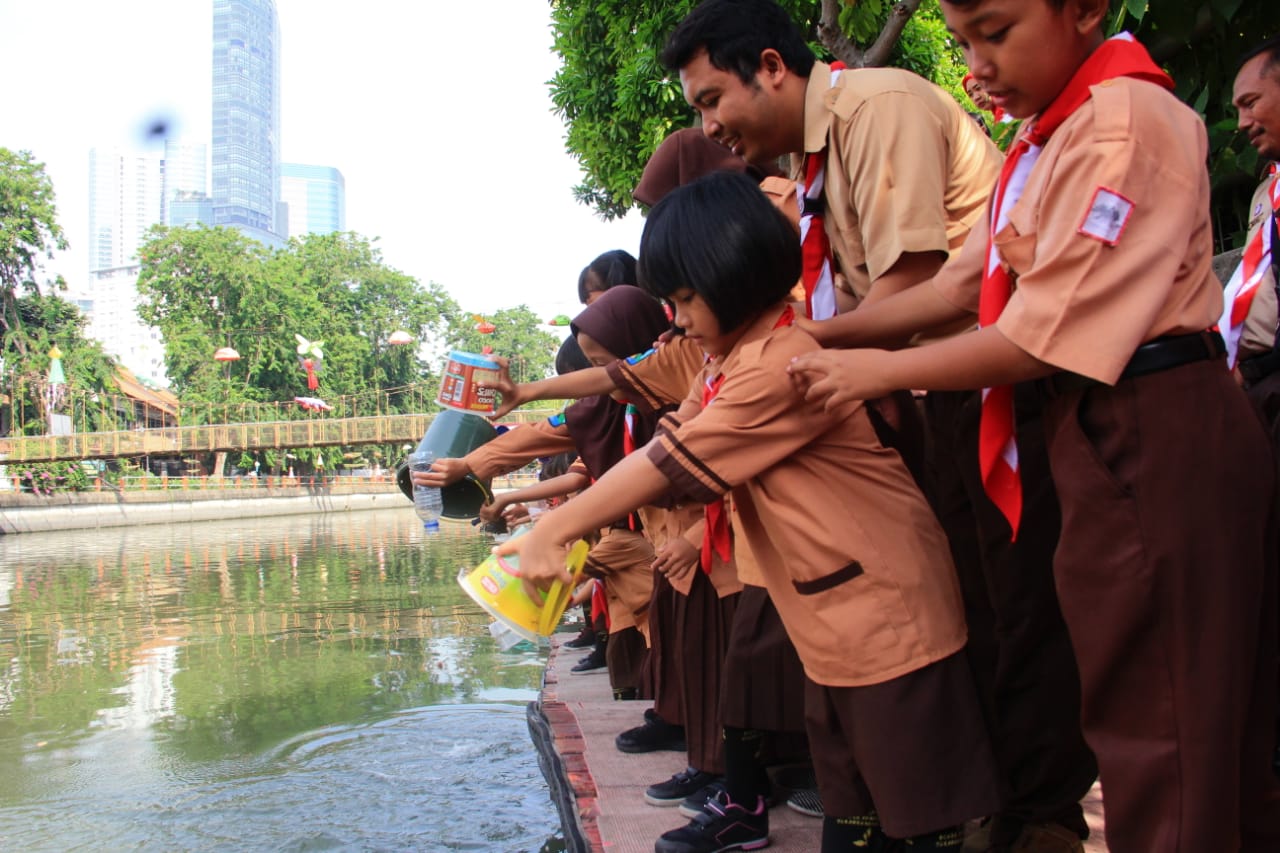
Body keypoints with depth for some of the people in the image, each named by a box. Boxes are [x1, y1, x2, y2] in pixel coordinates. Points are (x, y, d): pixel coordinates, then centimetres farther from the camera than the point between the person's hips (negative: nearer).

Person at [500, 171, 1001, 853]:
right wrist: (557, 521, -3)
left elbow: (669, 465, -21)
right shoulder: (725, 362, 10)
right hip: (830, 622, 10)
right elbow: (665, 447, 6)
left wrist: (551, 533, -15)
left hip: (888, 615, -9)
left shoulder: (782, 365, -23)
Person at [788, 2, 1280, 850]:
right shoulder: (1045, 142, 14)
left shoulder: (1125, 122, -16)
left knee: (1157, 722, 0)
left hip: (1154, 435, -9)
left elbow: (1042, 341, -19)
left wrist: (878, 371, -10)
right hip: (1106, 434, 9)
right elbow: (966, 282, 16)